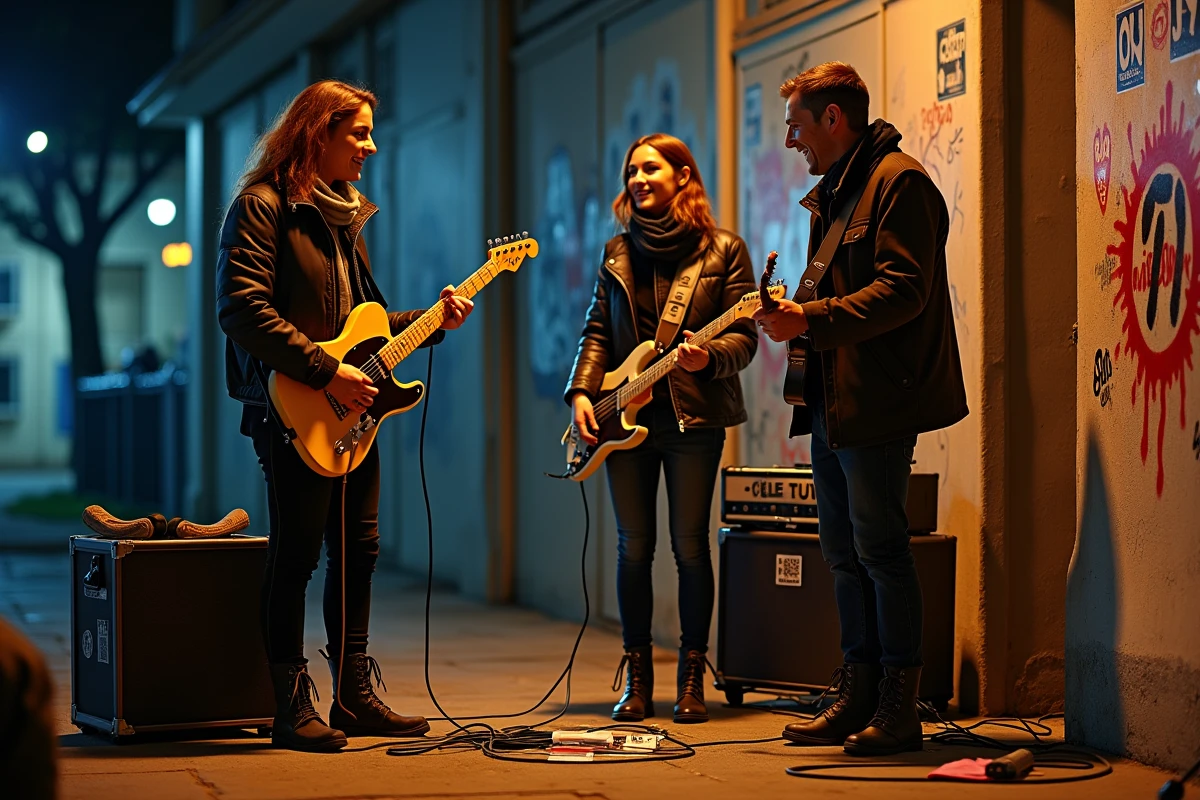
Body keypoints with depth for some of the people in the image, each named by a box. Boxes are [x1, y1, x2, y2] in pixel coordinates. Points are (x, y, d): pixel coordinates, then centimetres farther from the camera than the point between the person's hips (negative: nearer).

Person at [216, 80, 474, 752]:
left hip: (353, 411, 9)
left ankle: (355, 697, 18)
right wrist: (326, 371, -20)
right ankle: (293, 707, 0)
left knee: (358, 552, 10)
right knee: (297, 555, -5)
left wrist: (433, 320, 9)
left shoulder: (346, 214, 20)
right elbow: (242, 309, -19)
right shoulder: (264, 206, -8)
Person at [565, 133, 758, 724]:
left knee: (689, 545, -3)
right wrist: (582, 392, -2)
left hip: (693, 415, -3)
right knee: (634, 546, 4)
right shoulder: (618, 252, 13)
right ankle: (637, 679, 12)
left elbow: (743, 336, -2)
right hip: (625, 416, 3)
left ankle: (691, 680, 7)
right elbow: (597, 332, 11)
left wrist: (708, 356, -23)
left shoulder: (723, 250, 1)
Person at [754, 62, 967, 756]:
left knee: (880, 550, -7)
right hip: (833, 401, 10)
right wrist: (792, 314, 9)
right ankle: (858, 696, 19)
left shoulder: (899, 181, -10)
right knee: (845, 553, 12)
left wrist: (811, 319, -23)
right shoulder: (831, 194, 21)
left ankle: (899, 709, -1)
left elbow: (903, 291, -20)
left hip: (878, 404, -10)